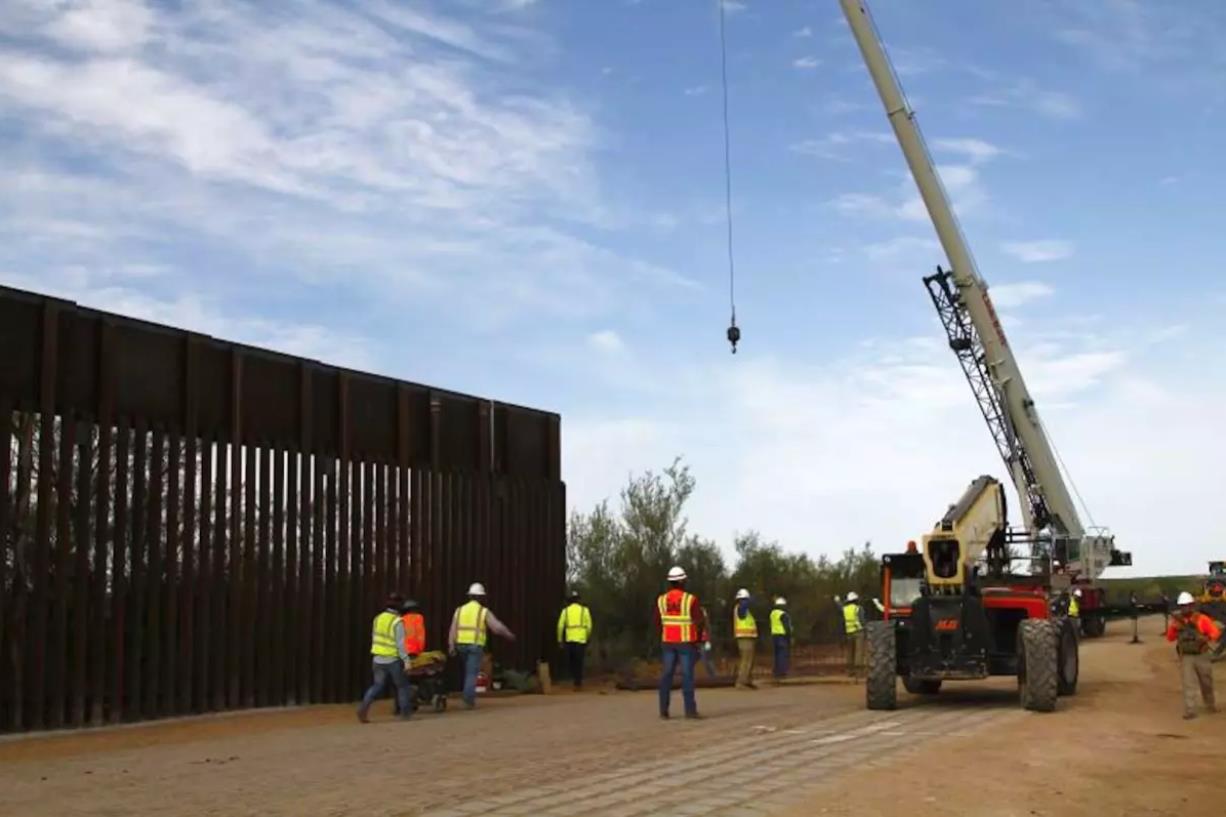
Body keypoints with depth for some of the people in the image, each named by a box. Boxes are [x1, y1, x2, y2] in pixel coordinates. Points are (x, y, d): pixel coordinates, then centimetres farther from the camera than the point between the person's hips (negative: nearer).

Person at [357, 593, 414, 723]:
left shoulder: (378, 619, 5)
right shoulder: (397, 622, -16)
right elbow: (400, 643, -20)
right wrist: (406, 660, -18)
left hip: (378, 660, 6)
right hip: (393, 660, -6)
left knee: (377, 686, 10)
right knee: (402, 685, 10)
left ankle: (364, 706, -10)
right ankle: (405, 712, 13)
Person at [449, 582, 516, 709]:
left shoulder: (460, 610, 8)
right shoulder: (484, 612, -2)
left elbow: (453, 629, -2)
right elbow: (498, 627, -7)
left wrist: (451, 646, -7)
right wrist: (509, 635, 8)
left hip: (461, 645, 4)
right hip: (476, 645, -4)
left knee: (468, 671, 21)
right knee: (472, 673, -3)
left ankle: (469, 695, 20)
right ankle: (469, 699, -11)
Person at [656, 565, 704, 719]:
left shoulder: (661, 600, -1)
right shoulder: (690, 599, -13)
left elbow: (658, 621, 6)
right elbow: (699, 620, -11)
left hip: (668, 641, 4)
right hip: (686, 642, -4)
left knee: (667, 674, 7)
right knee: (687, 675, -2)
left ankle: (664, 710, 5)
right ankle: (690, 709, -5)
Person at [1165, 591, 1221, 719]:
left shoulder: (1202, 619, -11)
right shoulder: (1178, 620, -1)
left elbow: (1216, 632, -15)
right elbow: (1170, 638, 0)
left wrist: (1205, 638, -34)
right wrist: (1173, 627, -19)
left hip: (1202, 656, -1)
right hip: (1186, 657, 1)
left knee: (1206, 683, 15)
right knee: (1188, 684, -8)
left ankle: (1210, 704, 39)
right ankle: (1190, 711, -9)